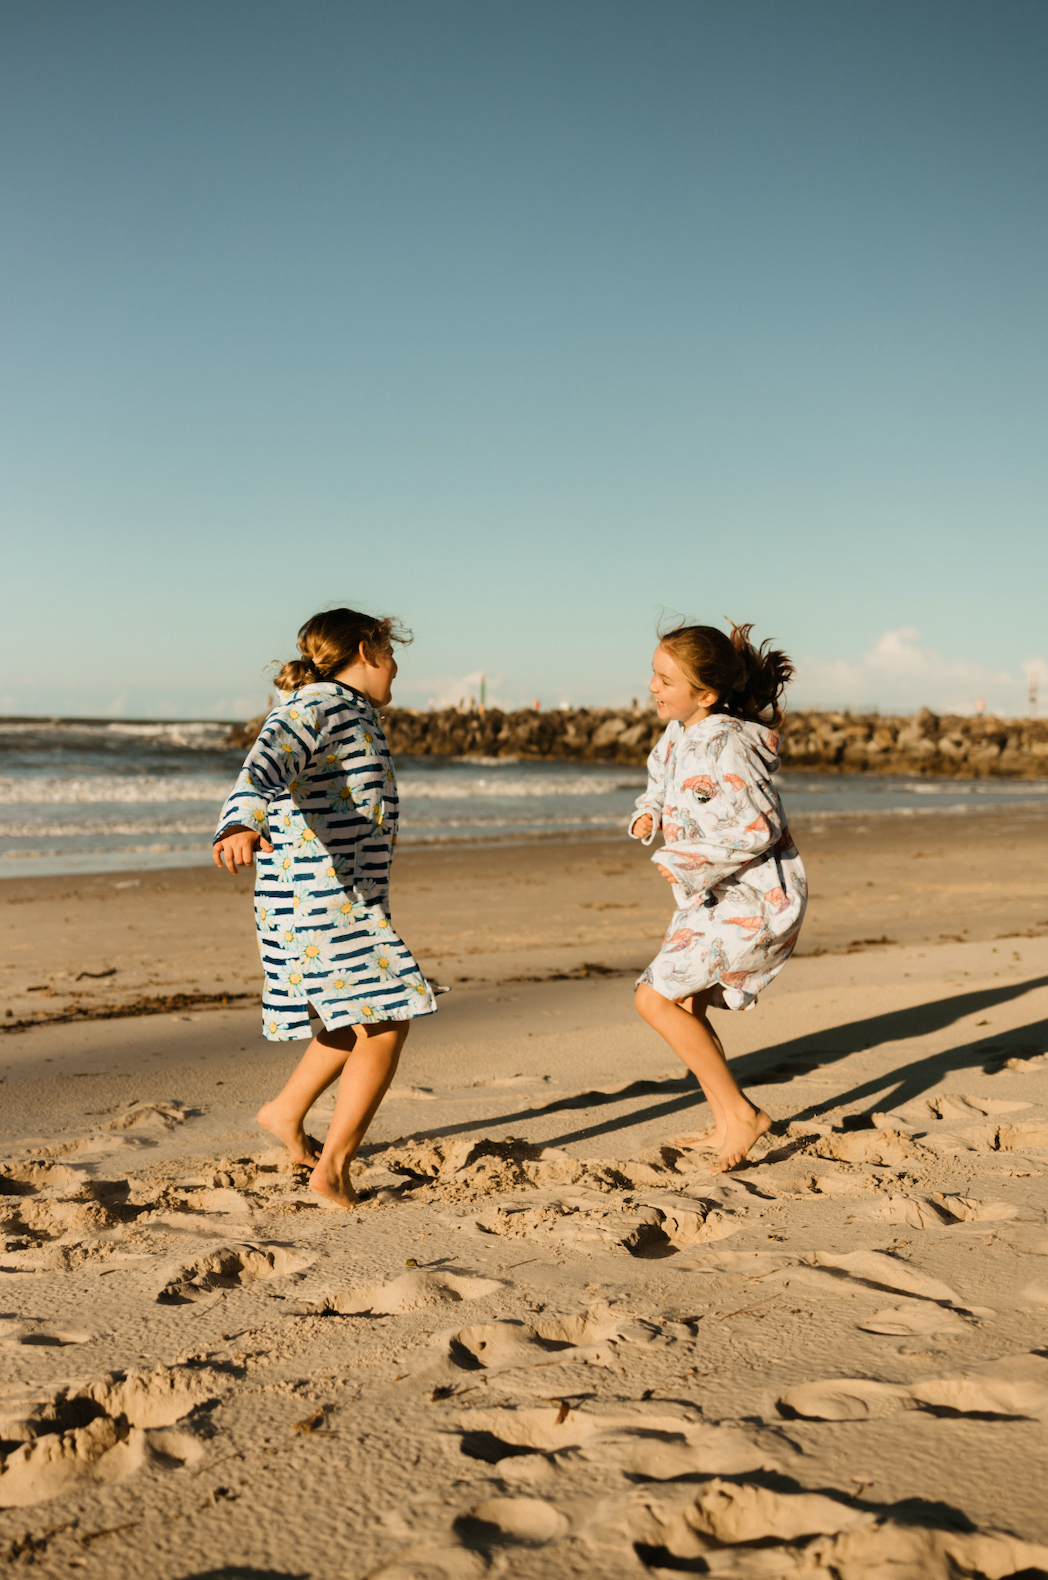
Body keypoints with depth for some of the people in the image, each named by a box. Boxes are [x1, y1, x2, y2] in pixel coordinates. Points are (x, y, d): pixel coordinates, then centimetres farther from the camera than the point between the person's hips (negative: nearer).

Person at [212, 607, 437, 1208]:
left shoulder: (352, 712, 19)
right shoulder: (315, 706, -13)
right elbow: (265, 764, -33)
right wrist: (242, 826, -53)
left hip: (351, 897, 11)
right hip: (320, 895, -11)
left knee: (366, 1018, 22)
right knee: (386, 1022, -11)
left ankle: (287, 1112, 38)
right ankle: (334, 1166, -6)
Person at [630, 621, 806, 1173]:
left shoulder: (725, 745, -24)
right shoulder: (681, 733, 5)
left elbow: (759, 829, -26)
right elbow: (663, 780, 23)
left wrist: (685, 860, -20)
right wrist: (648, 814, 2)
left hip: (754, 899, -10)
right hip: (715, 898, 10)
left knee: (657, 997, -13)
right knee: (684, 1005, 14)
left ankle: (741, 1112, -3)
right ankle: (727, 1125, 28)